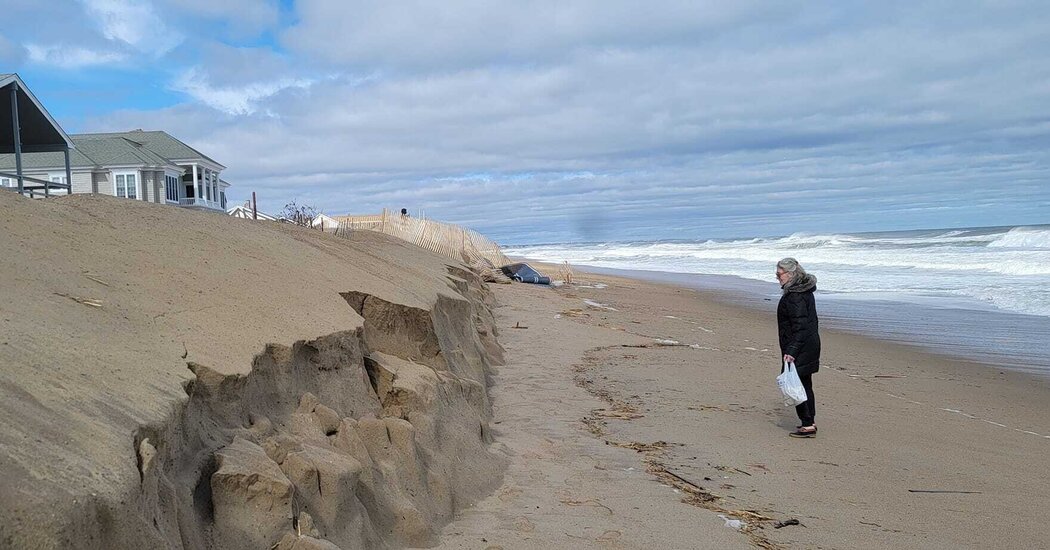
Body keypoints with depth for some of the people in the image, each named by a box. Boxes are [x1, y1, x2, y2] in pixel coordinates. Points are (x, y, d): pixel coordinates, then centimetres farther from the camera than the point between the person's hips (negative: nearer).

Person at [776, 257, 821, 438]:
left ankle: (808, 425, -1)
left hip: (799, 348, -11)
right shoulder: (804, 290, 12)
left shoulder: (795, 296, -21)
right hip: (810, 344, 11)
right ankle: (810, 421, 26)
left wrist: (791, 351, -28)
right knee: (805, 384, 18)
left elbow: (800, 326, -25)